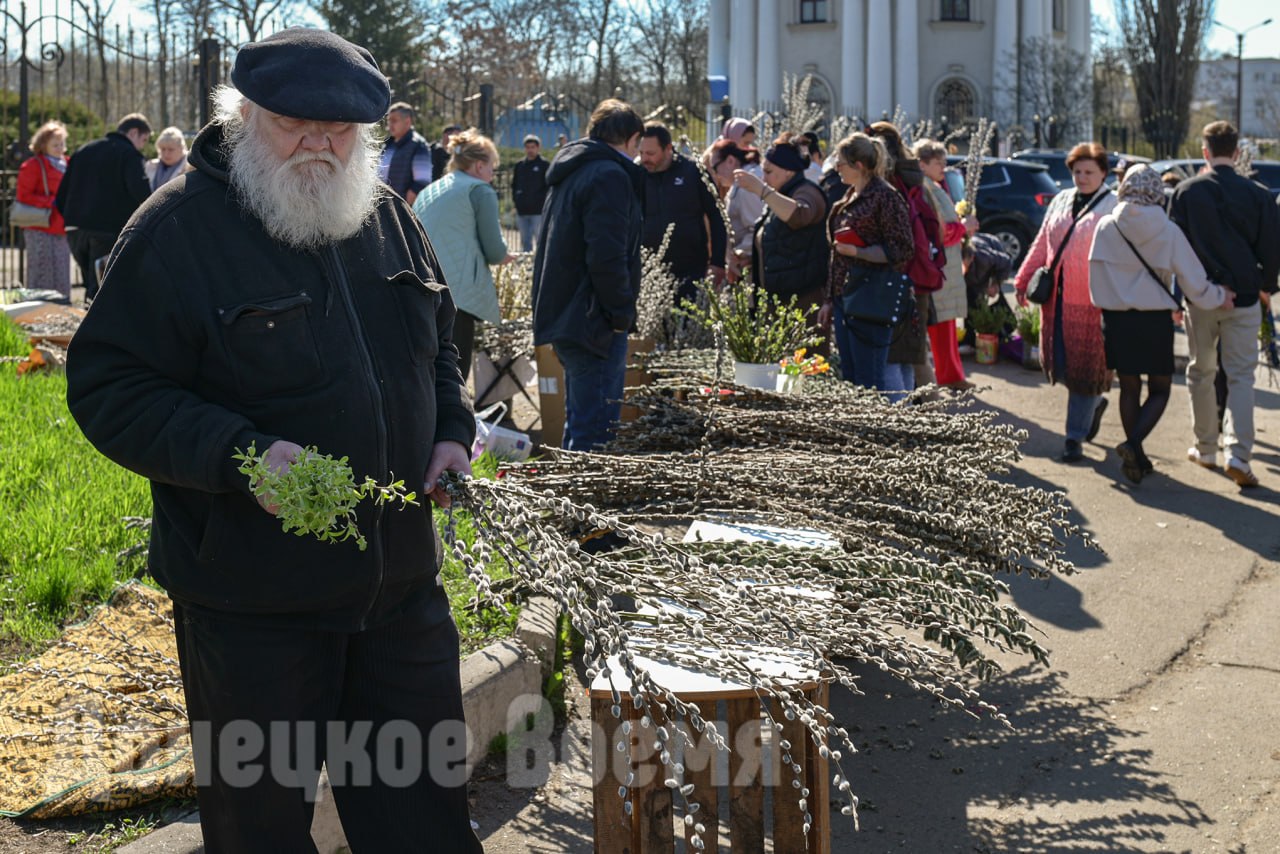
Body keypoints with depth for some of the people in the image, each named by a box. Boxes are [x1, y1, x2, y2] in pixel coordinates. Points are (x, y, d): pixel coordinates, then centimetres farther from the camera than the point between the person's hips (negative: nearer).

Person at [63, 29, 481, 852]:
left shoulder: (389, 215, 7)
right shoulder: (179, 227, -12)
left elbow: (438, 346, 21)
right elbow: (108, 386, -15)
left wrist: (453, 432, 1)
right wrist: (238, 456, -28)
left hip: (401, 584, 5)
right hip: (252, 601, -5)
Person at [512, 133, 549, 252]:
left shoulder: (544, 165, -1)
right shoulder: (519, 165, 12)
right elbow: (514, 185, 19)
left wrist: (540, 199, -12)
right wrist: (516, 198, 6)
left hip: (538, 211, -5)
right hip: (522, 211, 5)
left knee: (540, 240, -4)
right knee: (525, 241, 10)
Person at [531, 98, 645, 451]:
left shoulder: (569, 173, 18)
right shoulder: (610, 176, -13)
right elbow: (607, 258, -23)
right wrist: (622, 313, -12)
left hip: (561, 314, 10)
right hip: (594, 324, -10)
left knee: (579, 425, 19)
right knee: (596, 434, -9)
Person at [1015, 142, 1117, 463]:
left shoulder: (1114, 207, -5)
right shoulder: (1061, 201, 15)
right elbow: (1041, 244, 21)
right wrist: (1024, 280, 16)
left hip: (1091, 301, -6)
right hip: (1056, 297, 6)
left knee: (1084, 368, 0)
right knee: (1059, 363, 9)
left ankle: (1075, 437, 10)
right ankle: (1095, 403, 37)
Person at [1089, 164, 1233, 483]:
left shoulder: (1106, 227, -5)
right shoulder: (1168, 231, -10)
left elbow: (1096, 278, 1)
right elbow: (1193, 281, -5)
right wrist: (1219, 297, 12)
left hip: (1117, 321, 2)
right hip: (1155, 321, -2)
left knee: (1129, 388, 14)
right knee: (1159, 389, 9)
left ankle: (1137, 457, 18)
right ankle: (1133, 443, -14)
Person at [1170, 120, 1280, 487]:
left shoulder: (1186, 191, -4)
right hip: (1243, 298, -1)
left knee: (1200, 373, 15)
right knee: (1241, 376, 1)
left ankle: (1206, 449, 22)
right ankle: (1238, 454, -13)